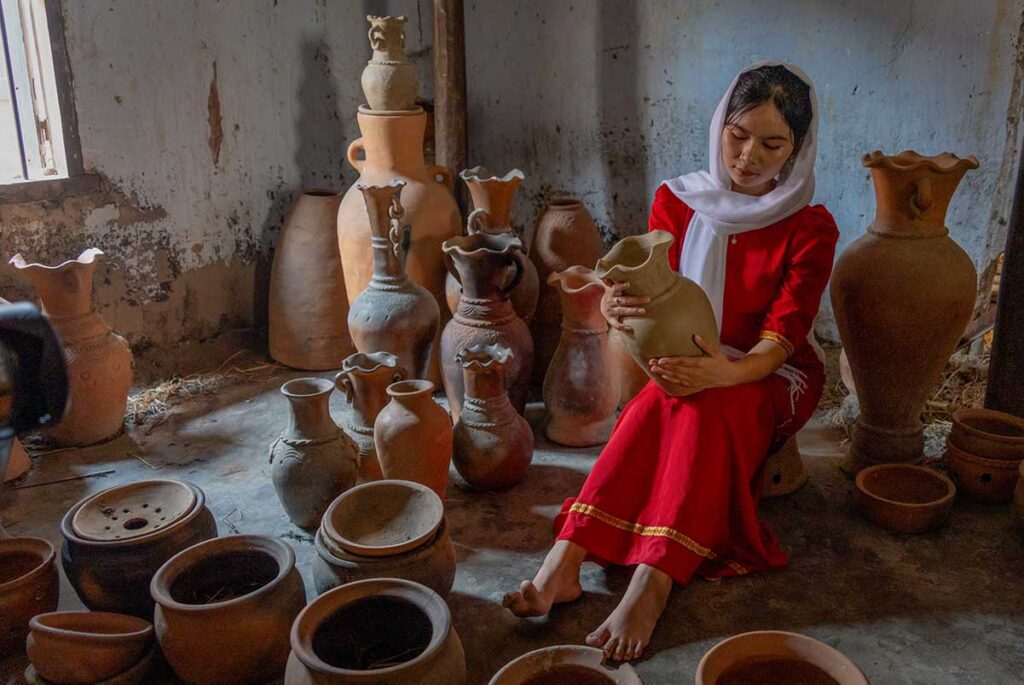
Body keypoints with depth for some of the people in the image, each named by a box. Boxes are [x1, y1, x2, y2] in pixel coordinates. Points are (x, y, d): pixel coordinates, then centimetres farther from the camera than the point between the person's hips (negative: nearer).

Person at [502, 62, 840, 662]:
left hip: (773, 376, -2)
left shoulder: (810, 228, -7)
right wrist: (619, 308, -34)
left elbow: (782, 335, -17)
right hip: (691, 367, 2)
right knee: (657, 401, -33)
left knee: (706, 406, -35)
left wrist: (729, 371, -40)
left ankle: (651, 586, -43)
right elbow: (651, 300, -8)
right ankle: (563, 564, -40)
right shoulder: (677, 202, -1)